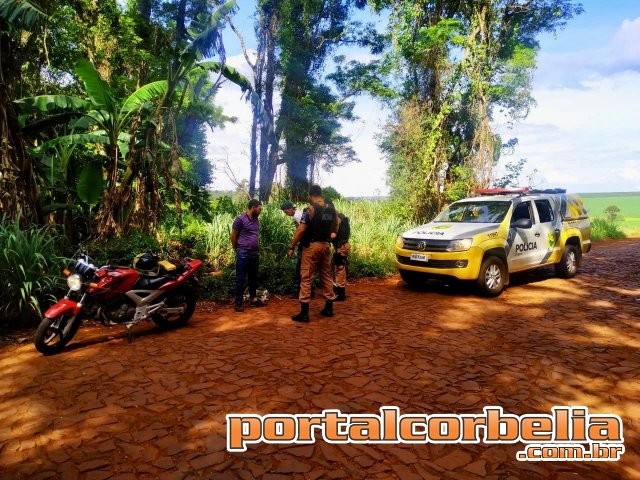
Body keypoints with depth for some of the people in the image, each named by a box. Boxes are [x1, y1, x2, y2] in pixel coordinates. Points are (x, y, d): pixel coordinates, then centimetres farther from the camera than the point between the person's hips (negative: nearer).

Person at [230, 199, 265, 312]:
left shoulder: (257, 221, 12)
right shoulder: (240, 219, -10)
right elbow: (233, 236, -5)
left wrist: (258, 250, 14)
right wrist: (238, 250, 3)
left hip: (255, 254, 7)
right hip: (243, 254, -7)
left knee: (253, 277, 15)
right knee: (240, 278, 1)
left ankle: (253, 299, 26)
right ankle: (238, 302, 7)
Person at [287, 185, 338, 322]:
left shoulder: (311, 208, -11)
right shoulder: (331, 209, 6)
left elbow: (300, 230, -15)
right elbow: (335, 228, 13)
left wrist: (292, 247, -10)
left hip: (311, 246, -6)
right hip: (326, 245, 6)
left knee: (306, 278, -2)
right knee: (326, 276, 14)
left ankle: (304, 313, -2)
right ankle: (329, 308, 22)